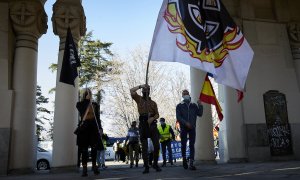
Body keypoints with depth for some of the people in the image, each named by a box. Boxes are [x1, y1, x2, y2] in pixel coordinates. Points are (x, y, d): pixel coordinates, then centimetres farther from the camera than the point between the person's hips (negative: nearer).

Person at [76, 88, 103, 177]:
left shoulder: (95, 105, 13)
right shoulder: (80, 104, 6)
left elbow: (98, 117, 12)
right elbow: (82, 110, -17)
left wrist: (100, 128, 3)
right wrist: (87, 99, -14)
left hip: (93, 126, 2)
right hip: (84, 126, -2)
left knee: (94, 147, -2)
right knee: (84, 148, -2)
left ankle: (94, 165, 10)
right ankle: (84, 168, 0)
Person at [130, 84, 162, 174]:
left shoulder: (153, 103, 15)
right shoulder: (139, 99, 10)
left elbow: (157, 114, 10)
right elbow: (131, 91, -4)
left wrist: (153, 118, -10)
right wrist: (140, 86, -2)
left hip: (152, 124, 2)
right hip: (143, 124, -1)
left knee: (157, 145, -4)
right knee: (144, 147, 1)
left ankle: (155, 164, 14)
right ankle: (146, 167, 6)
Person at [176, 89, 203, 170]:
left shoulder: (194, 105, 13)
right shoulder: (179, 106, 4)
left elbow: (200, 114, 6)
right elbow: (178, 117, -5)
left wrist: (200, 105, -7)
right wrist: (185, 123, -17)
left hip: (192, 128, 2)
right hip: (183, 128, -1)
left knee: (192, 145, -4)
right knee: (183, 144, 1)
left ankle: (191, 163, -4)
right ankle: (184, 159, 25)